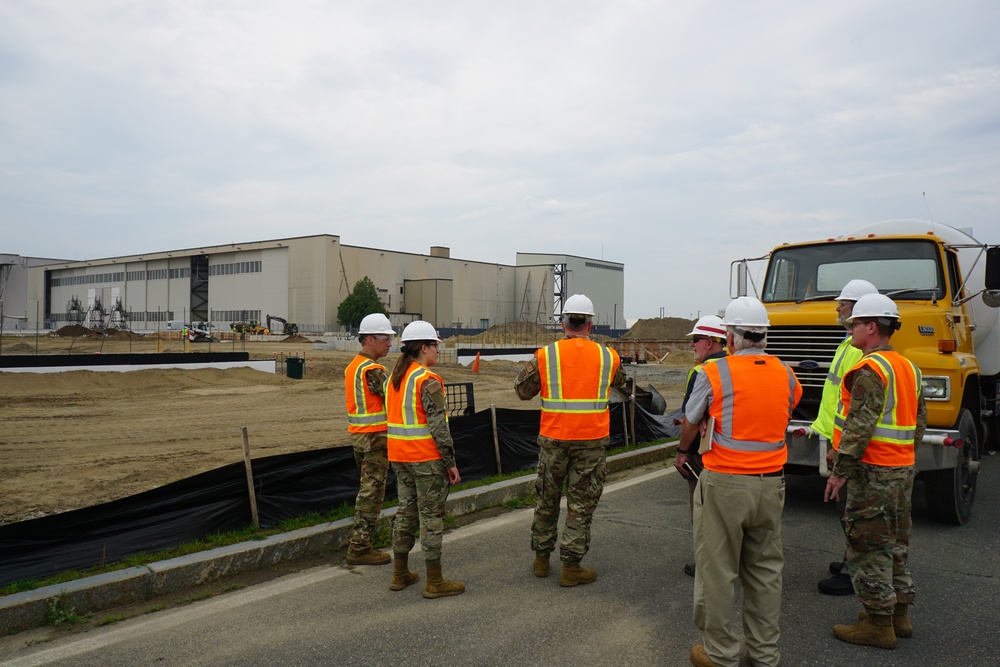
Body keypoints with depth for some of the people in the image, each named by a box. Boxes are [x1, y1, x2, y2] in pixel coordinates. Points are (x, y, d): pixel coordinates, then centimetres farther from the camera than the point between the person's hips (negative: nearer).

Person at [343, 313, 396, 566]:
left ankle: (358, 539, 27)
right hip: (375, 436, -10)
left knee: (367, 490, 19)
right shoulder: (372, 370, -18)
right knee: (372, 492, -3)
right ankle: (359, 548, 2)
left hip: (357, 433, 10)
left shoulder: (352, 366, 13)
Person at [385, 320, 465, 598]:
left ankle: (400, 574, 26)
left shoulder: (393, 378, 10)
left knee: (405, 511, 17)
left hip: (399, 456, 8)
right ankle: (434, 582, 8)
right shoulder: (428, 381, -16)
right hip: (427, 457, -8)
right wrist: (451, 462, -14)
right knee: (431, 516, 0)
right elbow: (438, 426, -19)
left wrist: (400, 451, 20)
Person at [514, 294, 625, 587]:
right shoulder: (608, 356, -3)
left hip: (553, 439, 1)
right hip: (591, 440, 0)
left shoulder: (545, 356, -6)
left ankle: (541, 558, 29)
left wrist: (527, 367, 20)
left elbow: (522, 391, 2)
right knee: (581, 503, 8)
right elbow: (620, 382, 19)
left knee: (547, 498, 17)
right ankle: (571, 566, 12)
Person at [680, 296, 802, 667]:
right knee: (765, 570, 16)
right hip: (771, 484, 5)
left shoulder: (714, 373, -10)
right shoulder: (785, 375, 3)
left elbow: (689, 426, 1)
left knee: (718, 571, 7)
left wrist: (684, 449, 23)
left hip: (724, 484, -5)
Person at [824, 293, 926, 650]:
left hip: (873, 471, -10)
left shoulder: (870, 369, -18)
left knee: (867, 546, -1)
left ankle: (878, 623, 6)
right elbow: (919, 422, 18)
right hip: (903, 468, 10)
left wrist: (840, 470, -19)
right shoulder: (908, 367, 13)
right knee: (895, 543, 18)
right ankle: (899, 613, 29)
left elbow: (860, 426, -23)